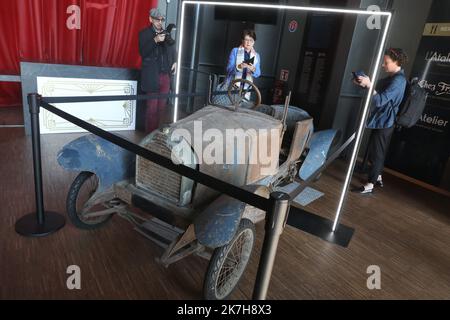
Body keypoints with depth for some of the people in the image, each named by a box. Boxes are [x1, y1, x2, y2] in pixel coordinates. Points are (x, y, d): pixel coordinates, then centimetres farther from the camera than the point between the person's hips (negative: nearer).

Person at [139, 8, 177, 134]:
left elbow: (173, 50, 22)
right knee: (152, 107, -3)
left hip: (166, 76, 4)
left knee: (162, 107, 6)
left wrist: (174, 61, 2)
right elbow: (143, 53, -10)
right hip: (152, 76, -4)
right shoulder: (144, 33, 1)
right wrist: (155, 40, -21)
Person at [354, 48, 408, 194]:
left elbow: (380, 100, -27)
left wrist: (369, 84, -29)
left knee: (376, 153, -5)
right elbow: (378, 92, 21)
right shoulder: (392, 77, 13)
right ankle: (378, 177, 33)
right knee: (377, 151, 19)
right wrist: (365, 84, 7)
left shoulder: (398, 80, -19)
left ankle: (370, 185, 1)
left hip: (384, 123, -10)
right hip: (381, 121, 10)